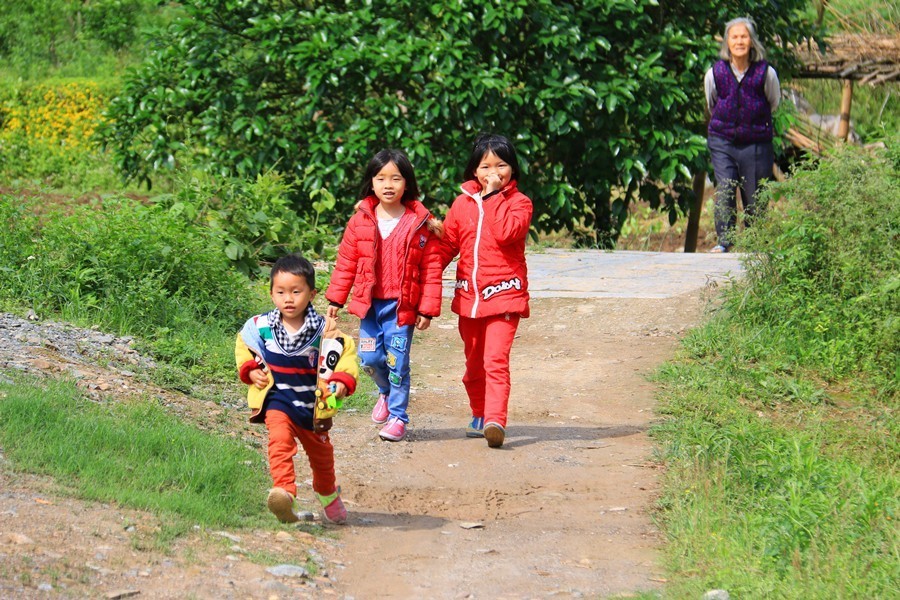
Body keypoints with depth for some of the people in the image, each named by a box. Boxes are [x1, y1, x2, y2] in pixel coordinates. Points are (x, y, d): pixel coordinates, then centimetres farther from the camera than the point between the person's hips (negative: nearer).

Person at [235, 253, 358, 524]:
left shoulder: (323, 330, -14)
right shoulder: (260, 327, -10)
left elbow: (347, 352, -6)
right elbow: (243, 346, 10)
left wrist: (342, 380, -22)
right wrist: (250, 370, -5)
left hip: (313, 403, 1)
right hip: (276, 398, -1)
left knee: (319, 450, 21)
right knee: (280, 440, -29)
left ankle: (328, 494, 49)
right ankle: (284, 493, -43)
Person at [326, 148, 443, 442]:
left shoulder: (420, 223, -5)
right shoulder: (361, 220, 3)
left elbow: (432, 269, -3)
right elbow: (346, 262, 9)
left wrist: (427, 309, -5)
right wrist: (336, 299, 7)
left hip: (402, 306, -3)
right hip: (369, 303, 3)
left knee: (397, 362, -1)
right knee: (370, 357, 1)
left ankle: (397, 416, 13)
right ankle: (386, 392, 32)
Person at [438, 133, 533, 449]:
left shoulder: (519, 202, -1)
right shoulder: (462, 203, 10)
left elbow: (506, 233, -20)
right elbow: (447, 245, 14)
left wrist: (494, 196, -14)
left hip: (504, 294, -5)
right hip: (469, 294, 5)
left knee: (496, 359, -18)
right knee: (474, 363, 14)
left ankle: (495, 420, -26)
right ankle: (479, 415, 32)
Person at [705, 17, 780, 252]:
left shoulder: (766, 73, -8)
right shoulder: (715, 73, -4)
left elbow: (773, 103, 12)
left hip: (755, 144, -1)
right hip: (722, 142, 1)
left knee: (754, 197, 4)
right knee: (724, 191, -13)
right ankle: (723, 242, -10)